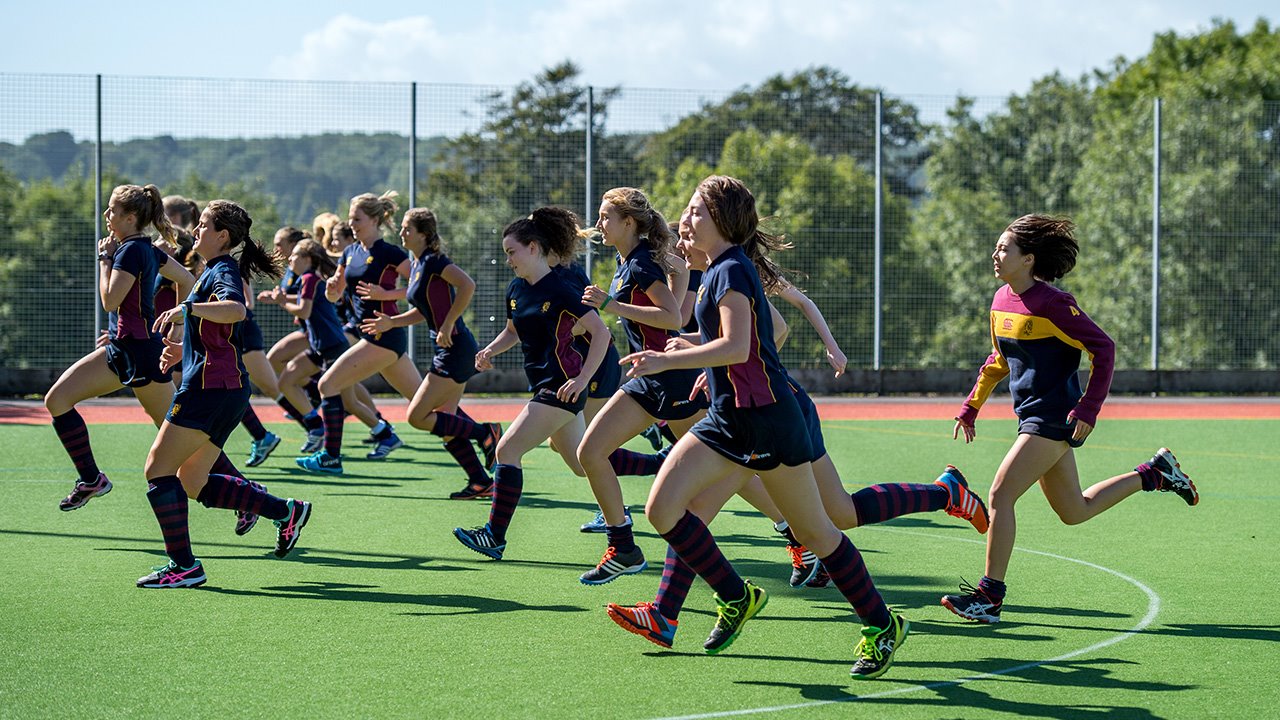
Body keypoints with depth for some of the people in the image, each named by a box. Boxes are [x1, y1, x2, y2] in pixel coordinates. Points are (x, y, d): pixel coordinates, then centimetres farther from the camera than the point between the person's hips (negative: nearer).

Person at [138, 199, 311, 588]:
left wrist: (186, 308, -38)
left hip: (211, 387, -10)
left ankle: (183, 566, -5)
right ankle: (286, 511, 14)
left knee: (158, 469, -6)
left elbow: (236, 310, -34)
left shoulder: (224, 271, -10)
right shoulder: (213, 271, 22)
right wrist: (183, 346, 24)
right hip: (225, 390, 10)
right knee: (193, 483, 13)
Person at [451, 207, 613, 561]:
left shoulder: (560, 290, -15)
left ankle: (494, 536, -11)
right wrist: (490, 350, 4)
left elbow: (601, 333, -16)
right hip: (544, 385, 9)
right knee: (582, 464, 17)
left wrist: (582, 379, -21)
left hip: (561, 388, -9)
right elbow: (513, 331, 25)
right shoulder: (516, 290, 9)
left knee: (507, 450, -13)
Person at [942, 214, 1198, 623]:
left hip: (1054, 417, -9)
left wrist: (1088, 408, -22)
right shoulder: (1002, 300, 8)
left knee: (1000, 495, -14)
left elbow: (1103, 349, -16)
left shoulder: (1051, 305, -17)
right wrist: (971, 407, 22)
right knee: (1074, 512, 17)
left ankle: (990, 595, -10)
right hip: (1034, 417, 9)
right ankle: (1154, 474, 31)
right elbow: (999, 359, 23)